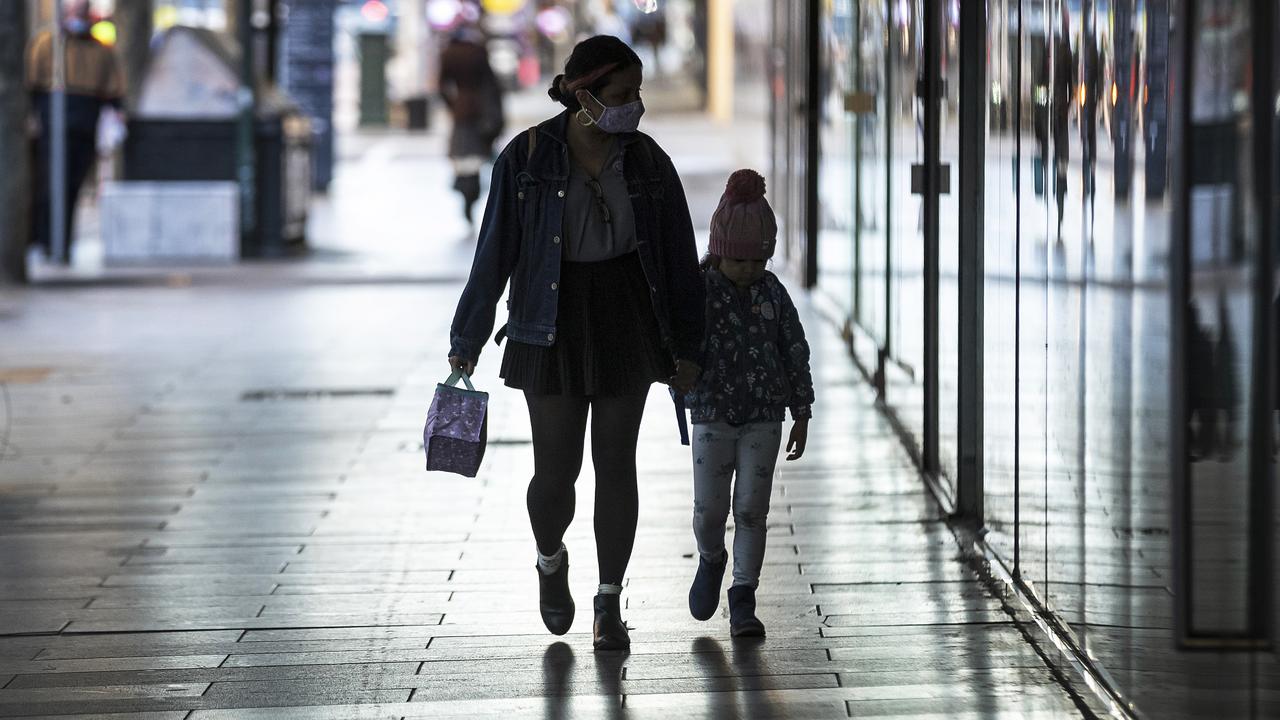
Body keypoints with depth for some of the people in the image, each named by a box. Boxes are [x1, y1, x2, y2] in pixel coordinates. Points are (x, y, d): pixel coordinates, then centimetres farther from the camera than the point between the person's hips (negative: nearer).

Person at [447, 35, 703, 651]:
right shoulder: (527, 158, -10)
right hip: (551, 325, -2)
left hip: (626, 321, 2)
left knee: (616, 462, 3)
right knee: (556, 469, -1)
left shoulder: (646, 161, -3)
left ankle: (609, 605, 15)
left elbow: (678, 255, 4)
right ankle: (551, 562, 32)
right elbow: (495, 253, -5)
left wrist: (685, 347, 5)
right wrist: (467, 340, -2)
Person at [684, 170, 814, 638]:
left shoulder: (771, 292, 0)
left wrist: (802, 415, 6)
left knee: (752, 509, 0)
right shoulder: (699, 289, -7)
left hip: (764, 418, 1)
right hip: (712, 415, -1)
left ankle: (743, 599, 7)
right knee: (709, 508, -2)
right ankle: (711, 559, 31)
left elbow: (795, 353, 6)